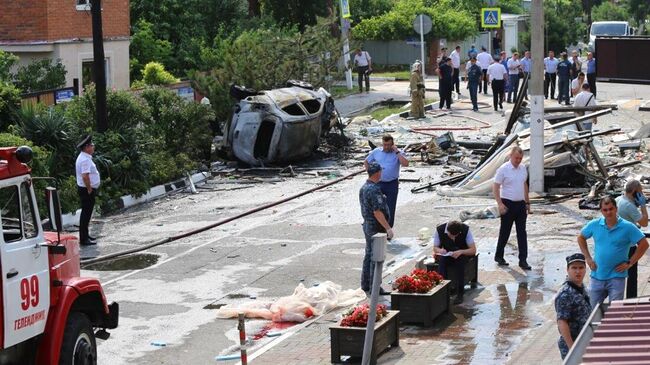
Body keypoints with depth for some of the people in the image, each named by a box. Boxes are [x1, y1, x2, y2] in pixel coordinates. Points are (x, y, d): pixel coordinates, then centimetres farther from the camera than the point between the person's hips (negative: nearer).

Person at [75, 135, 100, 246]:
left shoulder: (83, 157, 13)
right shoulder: (85, 160, -21)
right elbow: (85, 176, -30)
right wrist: (90, 190, -21)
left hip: (85, 190, 11)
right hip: (87, 190, -11)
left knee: (86, 213, 19)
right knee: (86, 213, -5)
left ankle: (85, 235, 30)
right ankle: (83, 239, -2)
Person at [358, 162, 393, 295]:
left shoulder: (363, 188, 8)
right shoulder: (374, 190, -22)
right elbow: (377, 212, -25)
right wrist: (388, 228, -21)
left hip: (367, 224, 10)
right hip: (376, 227, -10)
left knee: (369, 255, 17)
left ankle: (365, 284, 24)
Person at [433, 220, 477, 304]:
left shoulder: (466, 230, -20)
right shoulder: (439, 230, -16)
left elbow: (473, 250, -17)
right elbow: (435, 248, -2)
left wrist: (461, 252, -35)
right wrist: (440, 250, -26)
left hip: (463, 254, -1)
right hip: (446, 254, 2)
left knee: (460, 261, -36)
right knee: (442, 260, -33)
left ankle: (460, 293, -30)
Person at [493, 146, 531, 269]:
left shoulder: (523, 168, 9)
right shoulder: (503, 169, -10)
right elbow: (495, 187, -11)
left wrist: (527, 202, 18)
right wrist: (500, 204, -19)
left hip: (521, 204, 5)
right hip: (508, 204, -5)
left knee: (522, 233, 2)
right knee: (505, 232, 4)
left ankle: (523, 260, 3)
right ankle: (499, 256, 21)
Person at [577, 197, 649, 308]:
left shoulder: (627, 227, -9)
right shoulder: (595, 225, 0)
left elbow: (644, 244, -6)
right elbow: (581, 238, 16)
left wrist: (629, 263, -8)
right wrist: (588, 258, 7)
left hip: (616, 277, -3)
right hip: (597, 277, 3)